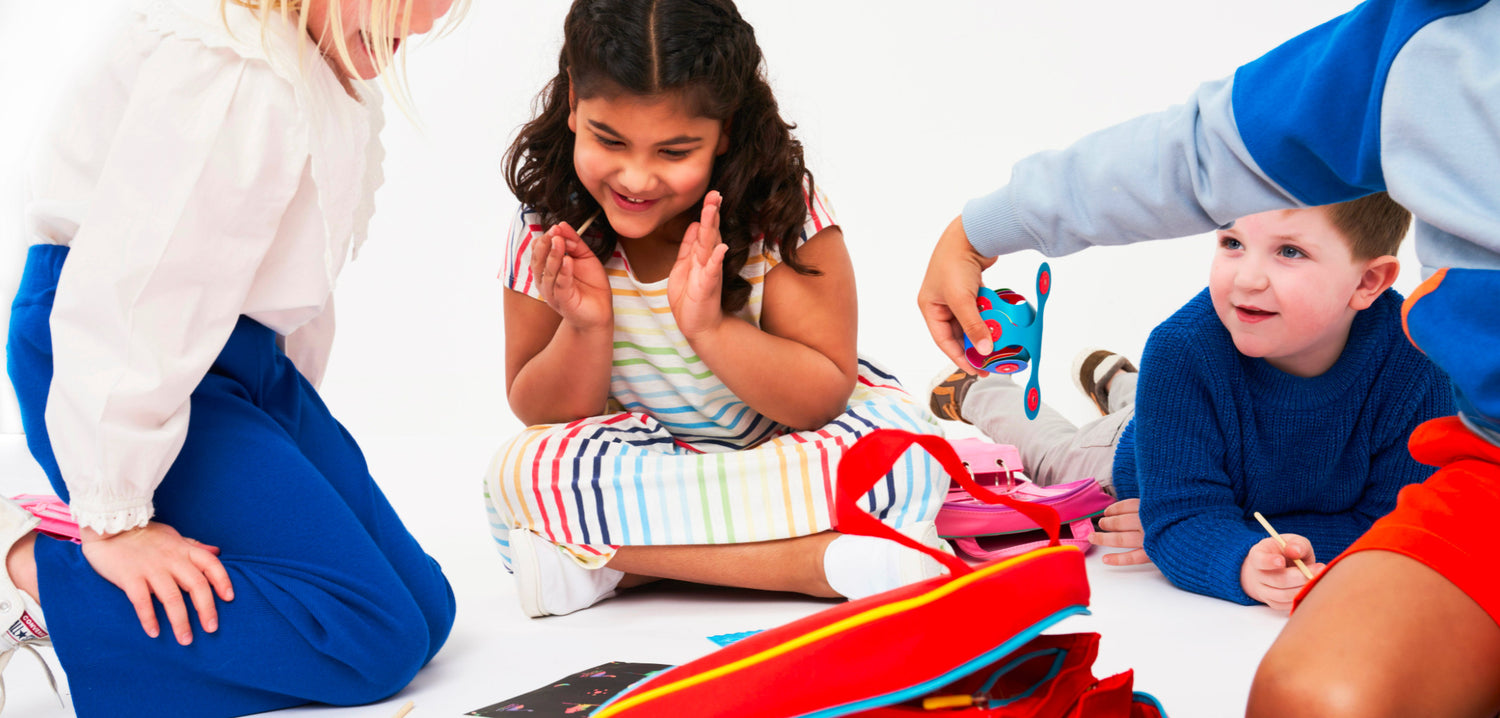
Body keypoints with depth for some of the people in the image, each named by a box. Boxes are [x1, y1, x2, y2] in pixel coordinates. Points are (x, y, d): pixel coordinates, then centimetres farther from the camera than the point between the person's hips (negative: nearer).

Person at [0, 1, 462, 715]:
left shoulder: (332, 61, 13)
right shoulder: (222, 64, -21)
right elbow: (131, 286, -25)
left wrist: (295, 430, 18)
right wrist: (115, 515, -21)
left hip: (243, 355, 11)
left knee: (423, 608, 1)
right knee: (369, 639, -20)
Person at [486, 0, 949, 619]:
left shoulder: (781, 209, -19)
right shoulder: (550, 227, -13)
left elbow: (824, 399, -20)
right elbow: (540, 416, -6)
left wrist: (710, 326, -35)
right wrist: (584, 328, -27)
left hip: (789, 443, -1)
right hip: (636, 467, 2)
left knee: (899, 441, -31)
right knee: (520, 475, -29)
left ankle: (619, 554, -28)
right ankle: (826, 560, -31)